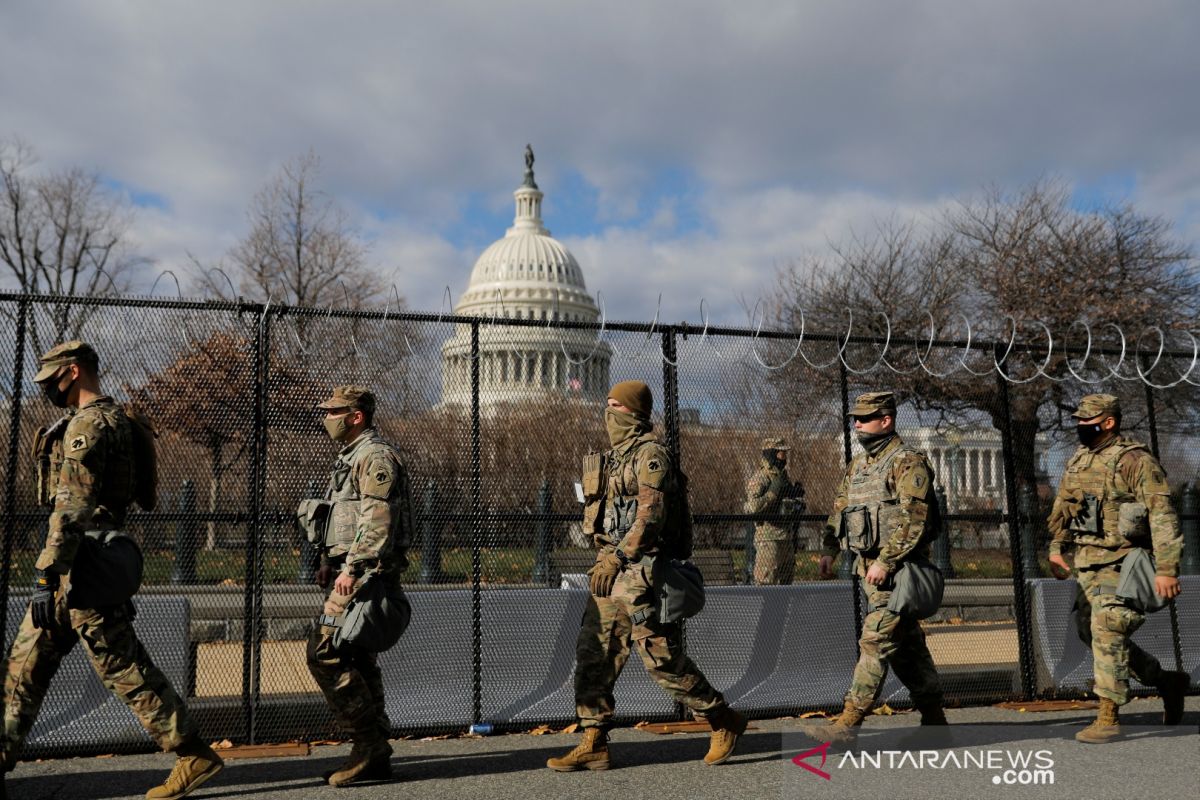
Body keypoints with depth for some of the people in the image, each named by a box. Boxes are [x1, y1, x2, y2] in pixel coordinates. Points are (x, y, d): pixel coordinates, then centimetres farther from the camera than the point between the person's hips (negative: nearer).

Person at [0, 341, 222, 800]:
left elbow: (72, 510, -22)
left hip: (82, 567, -10)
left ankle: (194, 756, -1)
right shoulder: (117, 420, 16)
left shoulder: (87, 425, -14)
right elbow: (137, 483, 21)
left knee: (123, 665, -6)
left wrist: (45, 577, -21)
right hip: (90, 566, 10)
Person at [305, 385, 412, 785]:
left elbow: (377, 520, -21)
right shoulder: (351, 456, 22)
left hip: (364, 573, -10)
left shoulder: (375, 456, -11)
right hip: (350, 572, 10)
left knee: (325, 653, -13)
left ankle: (369, 744, -7)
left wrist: (352, 568, -24)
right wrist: (329, 564, 19)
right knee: (355, 659, 11)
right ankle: (375, 754, 17)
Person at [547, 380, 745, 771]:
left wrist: (617, 558, -29)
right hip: (612, 569, 9)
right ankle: (593, 746, 12)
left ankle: (724, 722, 15)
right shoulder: (615, 456, 17)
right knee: (593, 654, 5)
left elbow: (651, 514, -22)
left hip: (641, 570, -9)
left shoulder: (650, 453, -11)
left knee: (663, 659, -4)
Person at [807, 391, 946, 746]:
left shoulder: (908, 463, -11)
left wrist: (886, 562, -22)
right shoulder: (858, 465, 15)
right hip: (869, 567, 9)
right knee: (907, 644, 15)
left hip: (897, 569, -8)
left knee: (876, 641, -10)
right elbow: (840, 508, 18)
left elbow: (914, 520, -18)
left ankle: (848, 723, -11)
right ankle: (934, 719, 25)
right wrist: (830, 550, 6)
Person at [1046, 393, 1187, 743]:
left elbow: (1162, 516, -19)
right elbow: (1062, 506, 21)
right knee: (1089, 630, 13)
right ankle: (1166, 681, 30)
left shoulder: (1135, 461, -13)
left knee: (1107, 631, -13)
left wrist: (1166, 569, -24)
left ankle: (1109, 717, -4)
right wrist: (1056, 549, 13)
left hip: (1121, 561, -9)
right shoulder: (1078, 460, 11)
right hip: (1087, 561, 9)